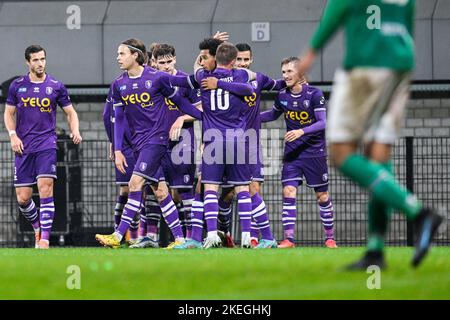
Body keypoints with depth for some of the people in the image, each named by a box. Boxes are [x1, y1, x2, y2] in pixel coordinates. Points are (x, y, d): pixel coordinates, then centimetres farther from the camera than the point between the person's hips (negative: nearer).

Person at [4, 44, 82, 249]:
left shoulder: (56, 86, 3)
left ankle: (45, 239, -16)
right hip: (23, 147, 2)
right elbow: (9, 113, 12)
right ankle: (38, 228, 27)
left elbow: (70, 112, 10)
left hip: (47, 144, -2)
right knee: (22, 198, 0)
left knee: (45, 188, -18)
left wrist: (75, 130, -9)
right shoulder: (17, 86, 6)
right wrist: (13, 136, -3)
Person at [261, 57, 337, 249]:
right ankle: (289, 238, -12)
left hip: (314, 153, -3)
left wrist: (302, 131, -31)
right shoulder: (282, 96, 1)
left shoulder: (314, 94, -13)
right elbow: (274, 114, 21)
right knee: (288, 192, -11)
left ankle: (329, 238, 19)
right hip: (292, 153, 3)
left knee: (322, 195, 5)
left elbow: (323, 122, -18)